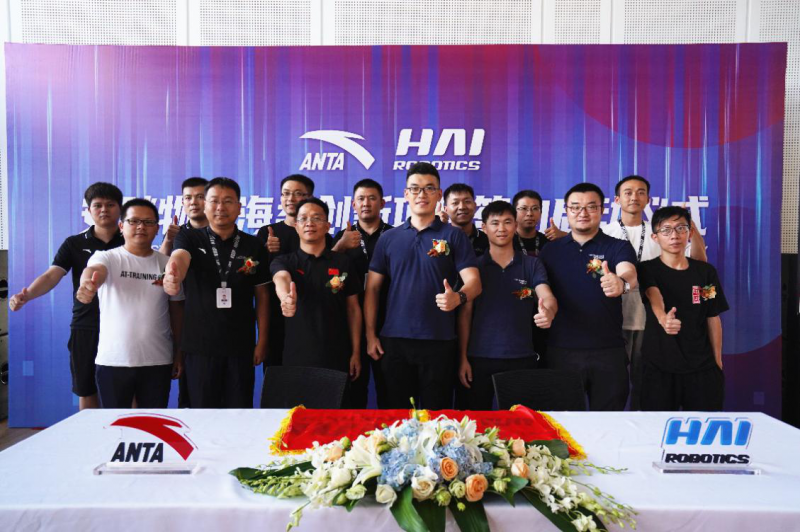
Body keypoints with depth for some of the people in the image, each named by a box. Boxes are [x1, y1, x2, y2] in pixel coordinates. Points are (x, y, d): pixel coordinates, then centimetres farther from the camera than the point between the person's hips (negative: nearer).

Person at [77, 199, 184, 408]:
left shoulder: (167, 264, 4)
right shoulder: (107, 257, -2)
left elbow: (177, 311, 8)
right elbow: (94, 270, -26)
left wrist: (179, 354, 6)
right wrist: (88, 284, -49)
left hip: (158, 362, 2)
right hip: (113, 361, -2)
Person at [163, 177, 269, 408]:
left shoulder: (254, 246, 2)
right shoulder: (189, 238, 0)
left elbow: (262, 296, 4)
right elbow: (179, 257, -23)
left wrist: (262, 341, 0)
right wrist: (173, 275, -47)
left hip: (241, 346, 1)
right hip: (199, 345, 0)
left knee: (240, 408, 9)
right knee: (202, 407, 11)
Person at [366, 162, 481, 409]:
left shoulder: (454, 236, 2)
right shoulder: (389, 238, 9)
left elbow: (474, 282, -6)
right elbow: (373, 288, 10)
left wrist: (458, 297, -28)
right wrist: (371, 334, 3)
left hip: (439, 342, -2)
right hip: (394, 340, 2)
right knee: (396, 413, 12)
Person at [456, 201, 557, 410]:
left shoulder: (532, 264, 4)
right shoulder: (474, 266, 3)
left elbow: (547, 297, -10)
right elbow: (465, 314, 2)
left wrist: (548, 312, -35)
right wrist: (463, 357, -4)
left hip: (521, 358, 1)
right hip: (479, 358, 0)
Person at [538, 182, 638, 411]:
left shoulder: (618, 247, 0)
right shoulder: (551, 250, 7)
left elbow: (630, 274, -21)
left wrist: (621, 283, -43)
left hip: (609, 352, -1)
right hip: (561, 351, 2)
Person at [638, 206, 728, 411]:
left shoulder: (706, 272, 4)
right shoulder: (647, 269, -4)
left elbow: (713, 319, 8)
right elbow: (654, 297, -25)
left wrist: (718, 362, 7)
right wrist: (663, 318, -47)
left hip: (703, 367, 3)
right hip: (659, 367, -2)